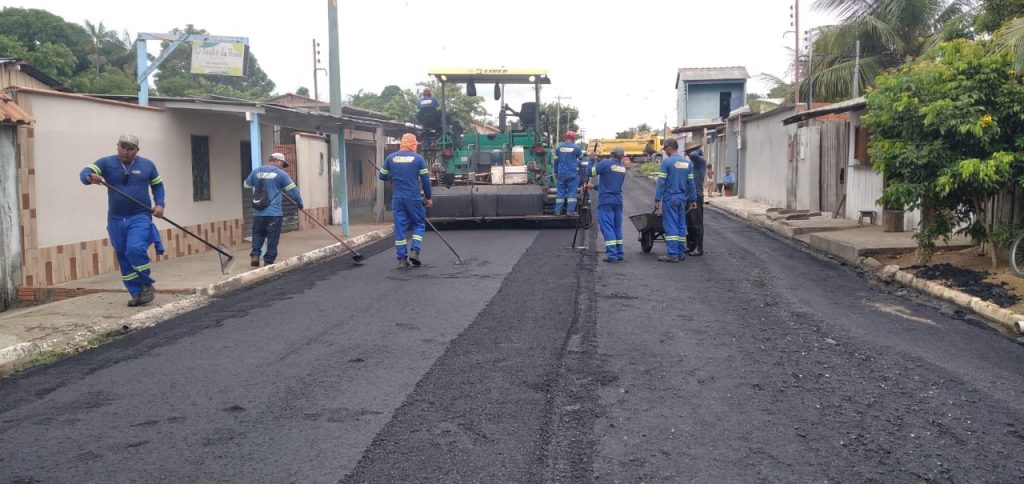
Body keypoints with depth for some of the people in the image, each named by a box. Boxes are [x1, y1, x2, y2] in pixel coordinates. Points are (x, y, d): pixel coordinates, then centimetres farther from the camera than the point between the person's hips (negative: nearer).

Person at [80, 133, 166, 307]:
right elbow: (84, 173, -12)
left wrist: (159, 204, 0)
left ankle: (147, 286, -5)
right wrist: (91, 177, -37)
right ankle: (136, 293, 19)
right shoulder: (106, 162, 0)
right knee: (123, 259, 7)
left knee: (135, 249, -23)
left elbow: (158, 185, 17)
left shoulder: (147, 165, 4)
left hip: (140, 217, -2)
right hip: (116, 220, 2)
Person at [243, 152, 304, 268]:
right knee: (272, 239, 4)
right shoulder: (281, 174, -6)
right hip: (274, 213, -4)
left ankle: (255, 254, 4)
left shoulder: (256, 172, 7)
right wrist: (299, 203, 14)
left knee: (258, 234, 19)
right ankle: (268, 261, 7)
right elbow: (293, 190, -1)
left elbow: (246, 185, 23)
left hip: (258, 212, 4)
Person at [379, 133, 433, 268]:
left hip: (397, 198, 2)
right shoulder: (418, 158, -2)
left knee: (399, 227, 7)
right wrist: (428, 198, 10)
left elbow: (382, 176, 12)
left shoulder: (391, 158, 4)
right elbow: (425, 180, 0)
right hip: (414, 198, -2)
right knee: (419, 224, 14)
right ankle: (414, 251, -2)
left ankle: (402, 259, 6)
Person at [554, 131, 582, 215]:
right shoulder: (576, 148, -5)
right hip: (572, 173, -3)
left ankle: (558, 211, 7)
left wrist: (556, 172, 20)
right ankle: (570, 210, -2)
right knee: (572, 192, 1)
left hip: (561, 173, 3)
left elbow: (556, 161, 11)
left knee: (560, 192, 7)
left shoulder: (558, 147, 6)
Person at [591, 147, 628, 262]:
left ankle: (612, 255, -11)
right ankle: (619, 253, 16)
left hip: (606, 201, -6)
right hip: (618, 201, 6)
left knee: (607, 227, -6)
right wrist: (594, 186, 29)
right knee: (617, 227, 13)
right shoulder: (623, 168, 11)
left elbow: (591, 172, -5)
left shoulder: (605, 163, -11)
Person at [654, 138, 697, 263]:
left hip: (670, 198, -6)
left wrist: (657, 200, -9)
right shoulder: (687, 162, 9)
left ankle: (672, 254, -6)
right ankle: (681, 252, 15)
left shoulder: (666, 162, -10)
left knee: (671, 226, -4)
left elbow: (661, 182, -12)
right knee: (681, 225, 12)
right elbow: (691, 183, 11)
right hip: (682, 198, 6)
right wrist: (693, 199, 15)